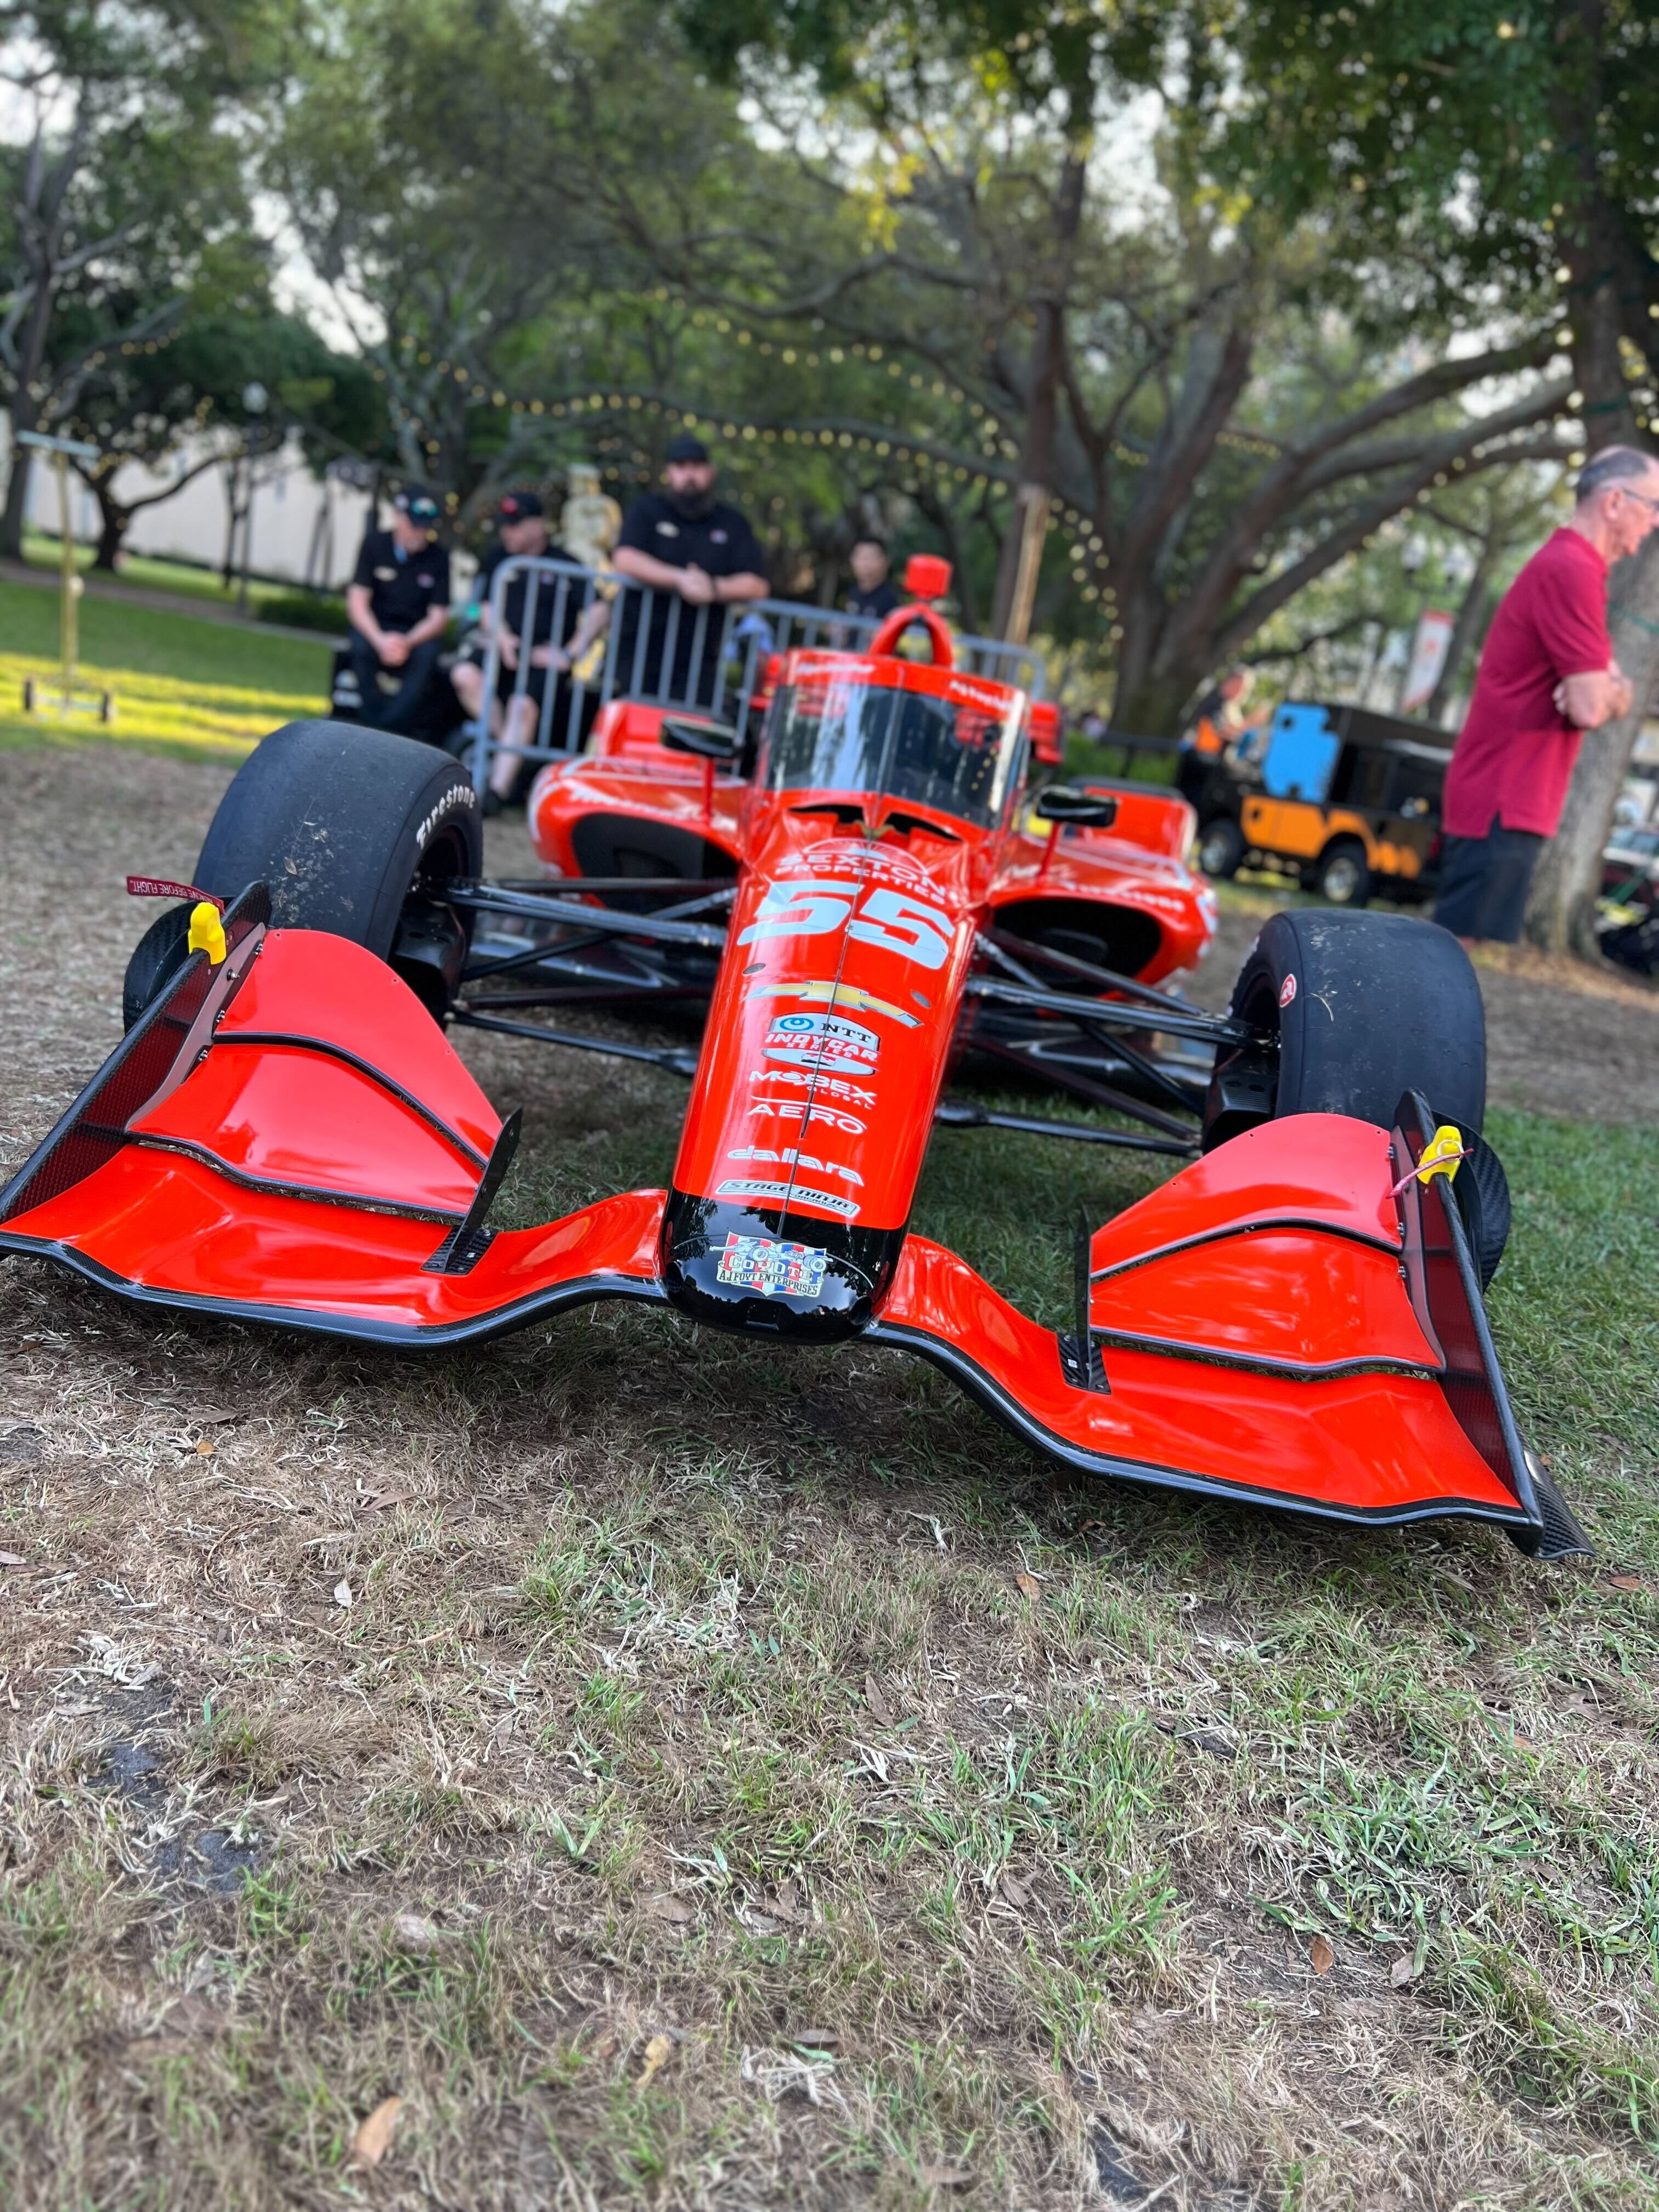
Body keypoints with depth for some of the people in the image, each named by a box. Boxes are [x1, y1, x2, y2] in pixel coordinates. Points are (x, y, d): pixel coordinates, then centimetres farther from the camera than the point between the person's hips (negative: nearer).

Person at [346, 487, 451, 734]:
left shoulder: (438, 558, -4)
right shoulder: (374, 544, -4)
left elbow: (438, 616, -4)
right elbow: (357, 603, -8)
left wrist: (408, 642, -25)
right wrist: (381, 640, -27)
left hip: (418, 632, 0)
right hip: (376, 628, 1)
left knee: (428, 654, -34)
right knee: (362, 647, -33)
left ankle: (390, 730, -36)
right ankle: (376, 722, -27)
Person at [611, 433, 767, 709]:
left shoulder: (732, 524, 14)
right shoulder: (647, 510, 10)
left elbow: (757, 585, 2)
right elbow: (626, 560, -8)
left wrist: (715, 588, -18)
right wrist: (680, 580, -19)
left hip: (698, 665, 1)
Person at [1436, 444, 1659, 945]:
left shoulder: (1567, 565, 19)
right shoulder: (1571, 570, -15)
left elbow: (1616, 695, 18)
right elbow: (1591, 707, -21)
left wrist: (1608, 690, -6)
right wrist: (1607, 694, 3)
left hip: (1506, 796, 10)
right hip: (1503, 802, -10)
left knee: (1468, 956, 14)